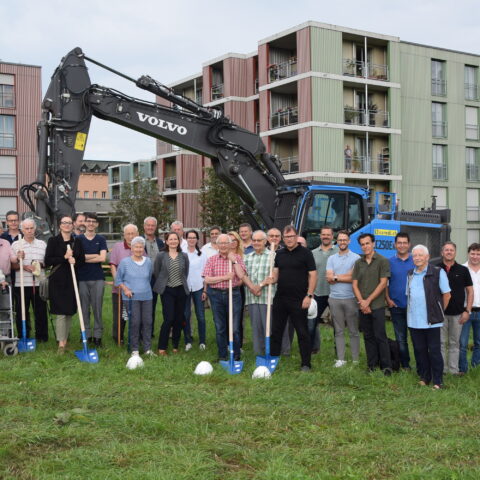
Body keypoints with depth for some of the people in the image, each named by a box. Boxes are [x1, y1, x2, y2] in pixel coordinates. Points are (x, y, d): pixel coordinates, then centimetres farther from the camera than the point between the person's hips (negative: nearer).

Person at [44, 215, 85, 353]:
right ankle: (61, 343, -7)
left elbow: (82, 260, 8)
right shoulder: (53, 241, -1)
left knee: (70, 312, 7)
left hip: (72, 281, 3)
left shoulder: (77, 241, 8)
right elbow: (47, 261, -7)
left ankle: (65, 339, 18)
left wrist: (75, 261, -13)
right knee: (61, 312, -9)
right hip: (58, 281, -3)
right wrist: (64, 257, -15)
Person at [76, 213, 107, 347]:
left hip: (98, 278, 0)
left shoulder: (101, 239, 7)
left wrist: (84, 258, -7)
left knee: (97, 308, 2)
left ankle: (97, 335, 8)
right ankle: (86, 334, 13)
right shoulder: (78, 239, 7)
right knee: (84, 309, 4)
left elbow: (103, 258, -6)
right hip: (82, 278, 0)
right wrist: (95, 256, -8)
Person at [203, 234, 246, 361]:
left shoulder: (237, 258, 3)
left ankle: (236, 356, 10)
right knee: (220, 328, 9)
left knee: (235, 328, -2)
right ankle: (222, 356, 20)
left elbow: (241, 275, -10)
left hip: (233, 293, -2)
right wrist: (225, 277, -12)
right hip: (216, 295, 2)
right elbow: (207, 279, -4)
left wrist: (234, 260, -12)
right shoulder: (212, 260, 5)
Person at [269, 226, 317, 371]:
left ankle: (306, 364, 9)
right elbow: (276, 273, 14)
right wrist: (272, 279, -10)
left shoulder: (305, 253, -4)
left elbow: (313, 275, -7)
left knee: (302, 332, 1)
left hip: (298, 300, -5)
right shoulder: (279, 254, 11)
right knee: (276, 331, 11)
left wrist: (309, 295, -14)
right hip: (280, 298, 5)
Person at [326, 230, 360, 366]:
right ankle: (340, 359, 13)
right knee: (339, 331, 8)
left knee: (354, 331, 1)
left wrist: (336, 277, -6)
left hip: (351, 298, -3)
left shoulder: (356, 258, 0)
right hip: (334, 298, 3)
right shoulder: (331, 258, 11)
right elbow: (329, 279, 1)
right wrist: (346, 276, -8)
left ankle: (355, 359, 7)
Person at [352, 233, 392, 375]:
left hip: (377, 306, -5)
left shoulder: (382, 261, -2)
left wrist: (368, 301, -10)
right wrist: (361, 302, -6)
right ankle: (372, 365, 16)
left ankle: (386, 367, 1)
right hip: (363, 307, 5)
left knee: (380, 336, -5)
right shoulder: (358, 263, 12)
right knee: (368, 337, 9)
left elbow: (383, 283, -8)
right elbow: (354, 285, 9)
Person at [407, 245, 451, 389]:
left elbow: (446, 294, -1)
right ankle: (424, 377, 23)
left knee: (434, 351, 0)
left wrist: (439, 311, 4)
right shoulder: (410, 274, 12)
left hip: (432, 321, -5)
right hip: (414, 321, 5)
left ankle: (437, 381, 8)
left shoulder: (438, 272, -5)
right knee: (419, 350, 10)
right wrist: (412, 311, 13)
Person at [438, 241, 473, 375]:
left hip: (457, 314, 0)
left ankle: (453, 370, 14)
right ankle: (442, 370, 11)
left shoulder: (463, 270, 5)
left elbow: (470, 291, 6)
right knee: (441, 342, 3)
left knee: (454, 343, 7)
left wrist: (467, 311, -2)